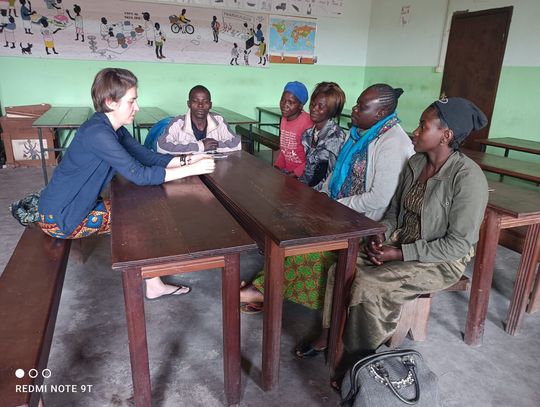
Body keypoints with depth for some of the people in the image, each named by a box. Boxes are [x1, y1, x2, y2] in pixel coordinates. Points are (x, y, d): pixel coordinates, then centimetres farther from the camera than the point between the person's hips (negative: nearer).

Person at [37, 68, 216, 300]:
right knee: (139, 218, -7)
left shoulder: (114, 129, 2)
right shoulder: (97, 133, -28)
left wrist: (184, 160, -12)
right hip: (59, 218, -9)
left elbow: (147, 156, 2)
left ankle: (154, 285, 11)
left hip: (79, 206, 9)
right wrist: (191, 170, -30)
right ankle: (152, 284, 11)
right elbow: (139, 175, -31)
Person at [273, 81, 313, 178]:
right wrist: (277, 167, 5)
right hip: (285, 170, 7)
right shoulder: (283, 119, 6)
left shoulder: (307, 122, -18)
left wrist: (295, 173, -18)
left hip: (302, 175, -7)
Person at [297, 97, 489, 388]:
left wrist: (400, 253, -21)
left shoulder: (468, 177, -21)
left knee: (368, 286, -26)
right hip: (401, 244, 7)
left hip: (442, 262, -7)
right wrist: (381, 235, -7)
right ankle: (329, 334, 4)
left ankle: (359, 359, -3)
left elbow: (459, 243, -20)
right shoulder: (415, 162, 1)